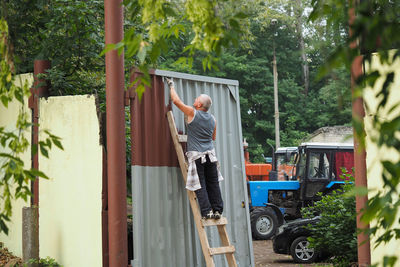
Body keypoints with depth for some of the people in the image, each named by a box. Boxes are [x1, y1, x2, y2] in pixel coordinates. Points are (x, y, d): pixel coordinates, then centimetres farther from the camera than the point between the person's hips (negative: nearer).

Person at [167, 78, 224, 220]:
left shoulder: (193, 113, -5)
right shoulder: (212, 119, 11)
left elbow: (176, 100, 0)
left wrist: (171, 86, 13)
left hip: (196, 155, -5)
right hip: (210, 154, 5)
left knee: (200, 185, -3)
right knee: (213, 183, 9)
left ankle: (206, 211, -8)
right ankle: (217, 210, 8)